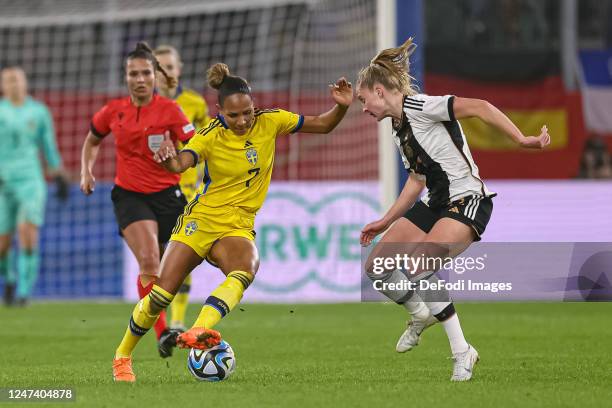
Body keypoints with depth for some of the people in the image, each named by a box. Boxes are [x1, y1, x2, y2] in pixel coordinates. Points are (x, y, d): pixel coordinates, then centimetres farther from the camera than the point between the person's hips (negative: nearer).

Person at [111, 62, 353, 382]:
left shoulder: (269, 122, -4)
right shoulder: (210, 136, -13)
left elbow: (323, 125, 4)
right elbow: (180, 164, -32)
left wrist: (341, 106, -17)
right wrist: (168, 157, -56)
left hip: (238, 227, 1)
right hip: (200, 221, -1)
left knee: (246, 270, -34)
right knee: (160, 296, -4)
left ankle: (198, 332, -53)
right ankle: (122, 356, 19)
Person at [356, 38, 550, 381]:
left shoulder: (417, 106, -14)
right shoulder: (400, 127, 14)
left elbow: (478, 107, -22)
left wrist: (523, 140, -30)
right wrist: (385, 222, 25)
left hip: (468, 202, -9)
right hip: (435, 204, 9)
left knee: (419, 267, -28)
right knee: (376, 265, 4)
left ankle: (462, 353, -20)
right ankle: (423, 314, 29)